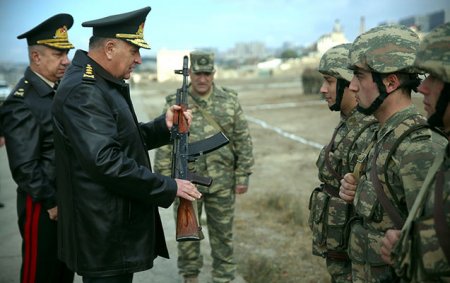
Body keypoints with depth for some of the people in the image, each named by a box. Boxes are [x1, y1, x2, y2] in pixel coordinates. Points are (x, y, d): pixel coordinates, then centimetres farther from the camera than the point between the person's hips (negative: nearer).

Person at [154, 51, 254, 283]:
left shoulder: (230, 101, 0)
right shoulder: (175, 104, -1)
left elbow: (243, 141, 1)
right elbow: (164, 145, -1)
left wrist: (243, 176, -2)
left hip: (222, 183, 0)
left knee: (222, 235, 9)